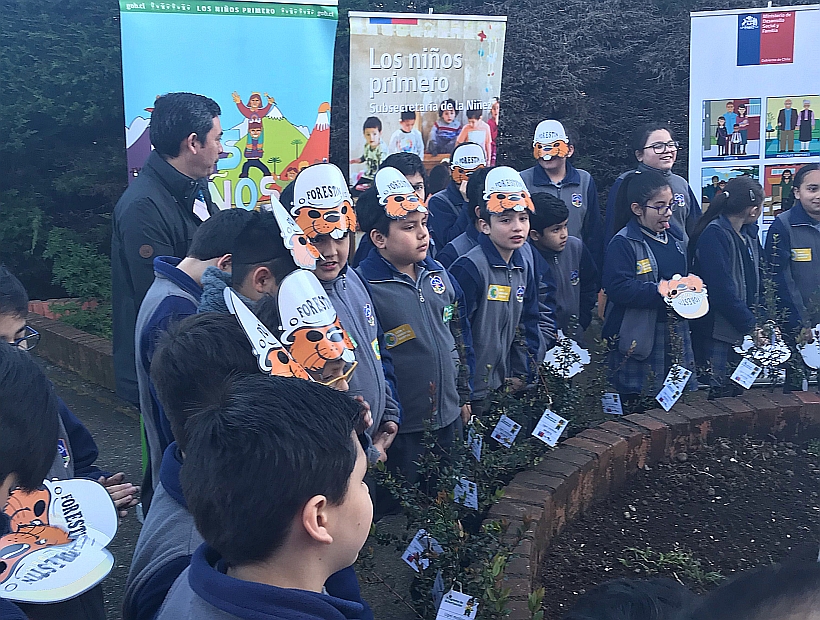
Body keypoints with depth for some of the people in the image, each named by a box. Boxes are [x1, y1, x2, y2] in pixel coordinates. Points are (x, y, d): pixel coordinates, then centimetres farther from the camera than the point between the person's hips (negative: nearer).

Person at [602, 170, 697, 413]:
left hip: (676, 331, 8)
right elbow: (618, 288, -23)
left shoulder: (674, 234, 10)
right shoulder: (623, 243, -14)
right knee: (639, 407, 1)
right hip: (639, 338, -7)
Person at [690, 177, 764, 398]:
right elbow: (722, 291, -20)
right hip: (717, 336, -8)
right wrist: (751, 325, -16)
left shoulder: (748, 235, 12)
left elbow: (757, 284, 14)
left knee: (737, 396, 13)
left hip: (743, 334, 8)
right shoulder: (714, 235, -15)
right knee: (719, 396, -2)